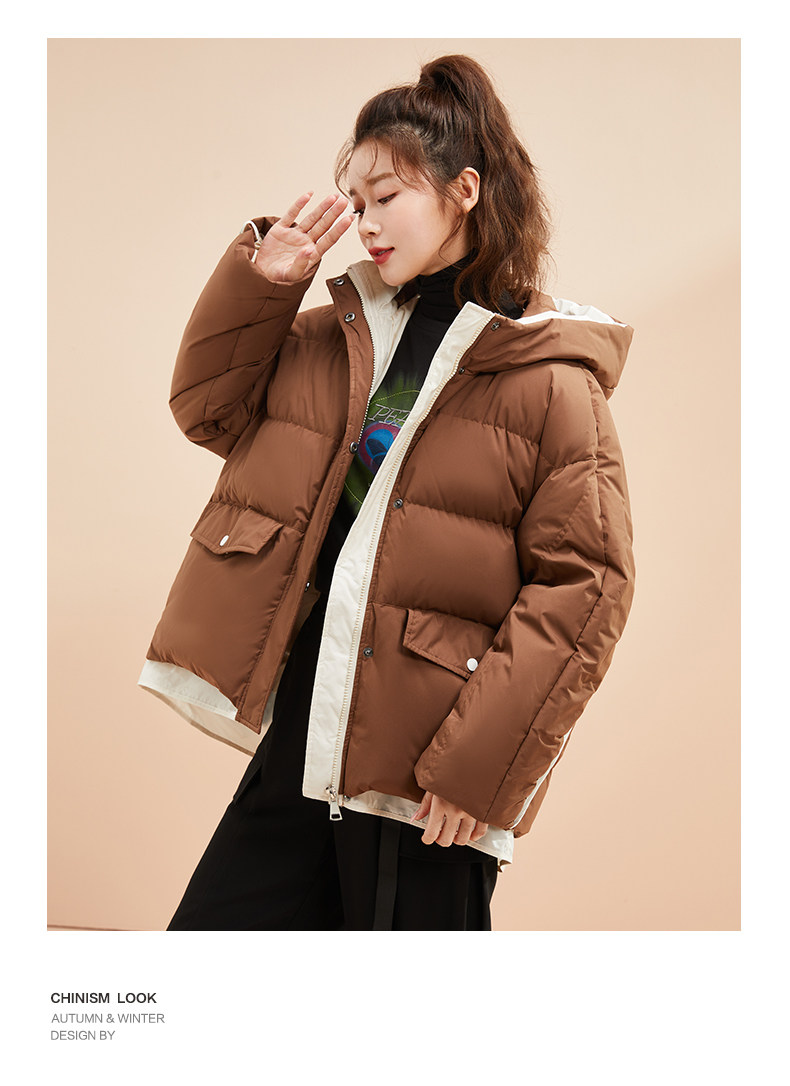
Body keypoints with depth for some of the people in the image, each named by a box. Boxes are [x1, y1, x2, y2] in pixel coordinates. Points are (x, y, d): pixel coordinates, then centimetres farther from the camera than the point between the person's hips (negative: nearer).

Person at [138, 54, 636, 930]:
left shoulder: (549, 380, -11)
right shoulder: (335, 337, 11)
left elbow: (586, 586, -13)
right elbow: (210, 408, 17)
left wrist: (481, 761, -16)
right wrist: (260, 283, 2)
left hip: (420, 781, -6)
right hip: (297, 740, 6)